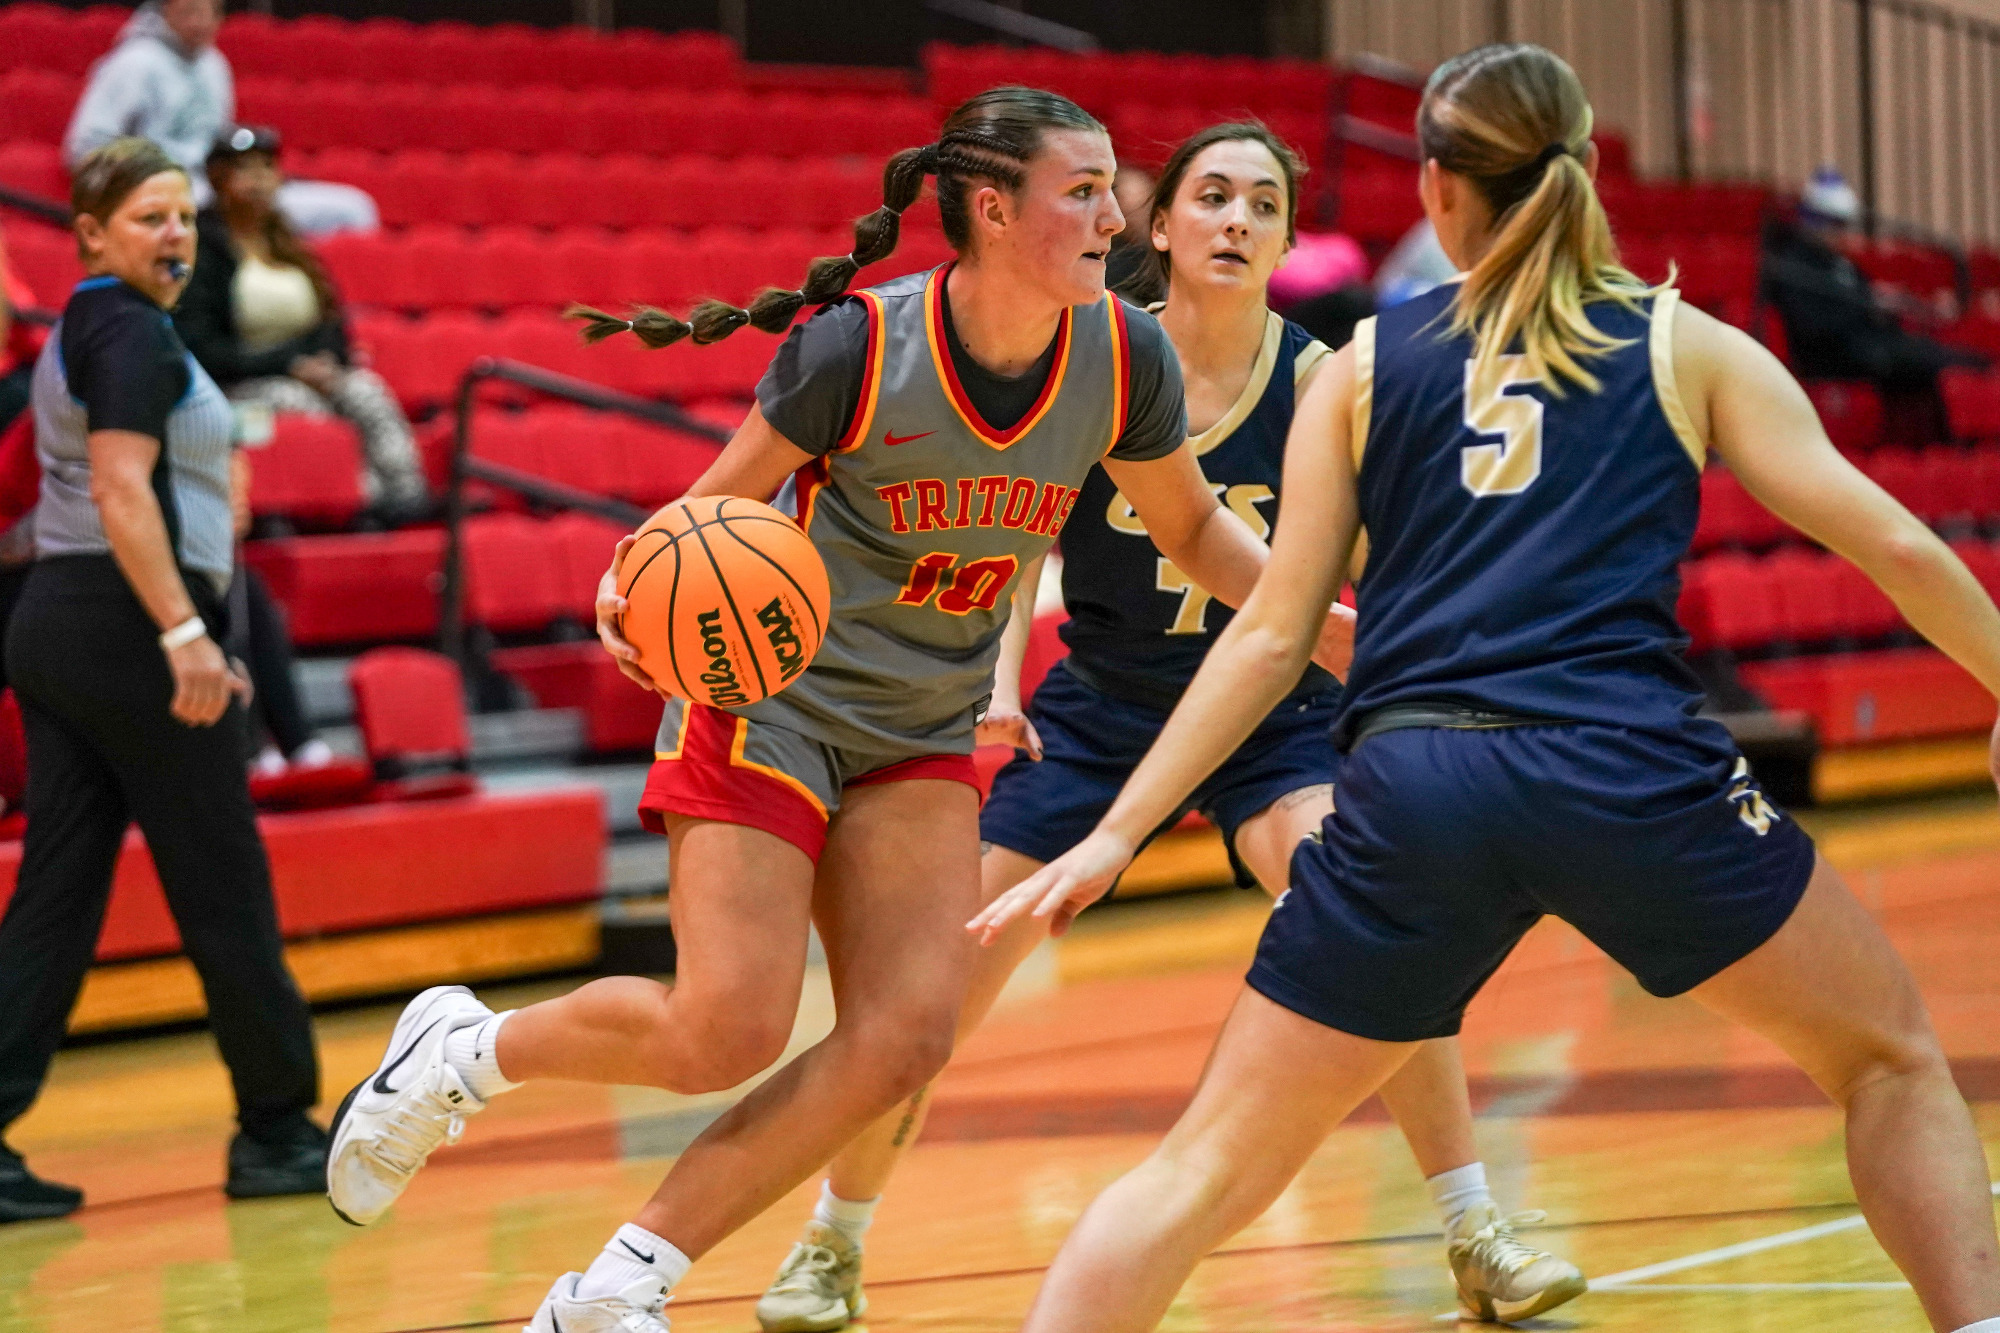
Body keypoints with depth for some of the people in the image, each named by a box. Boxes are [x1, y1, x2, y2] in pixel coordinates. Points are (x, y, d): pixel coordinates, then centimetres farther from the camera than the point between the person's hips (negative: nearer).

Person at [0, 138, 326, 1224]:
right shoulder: (134, 332, -11)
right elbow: (121, 490, -22)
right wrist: (185, 632, -28)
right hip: (126, 625, -9)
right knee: (223, 888, 1)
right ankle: (278, 1127, 10)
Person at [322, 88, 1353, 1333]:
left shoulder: (1125, 358, -9)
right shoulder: (859, 346, -21)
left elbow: (1196, 530, 8)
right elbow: (721, 502, -8)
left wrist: (1324, 619, -5)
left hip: (924, 738, 5)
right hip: (770, 701, -5)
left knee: (903, 1039, -11)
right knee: (727, 1033, -14)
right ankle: (466, 1051, 15)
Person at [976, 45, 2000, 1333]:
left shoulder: (1361, 367, 18)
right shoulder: (1687, 345, 15)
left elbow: (1273, 634, 13)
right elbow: (1894, 546, 10)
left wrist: (1118, 835, 15)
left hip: (1409, 785, 1)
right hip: (1629, 768, -1)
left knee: (1211, 1165, 8)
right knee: (1891, 1053, 20)